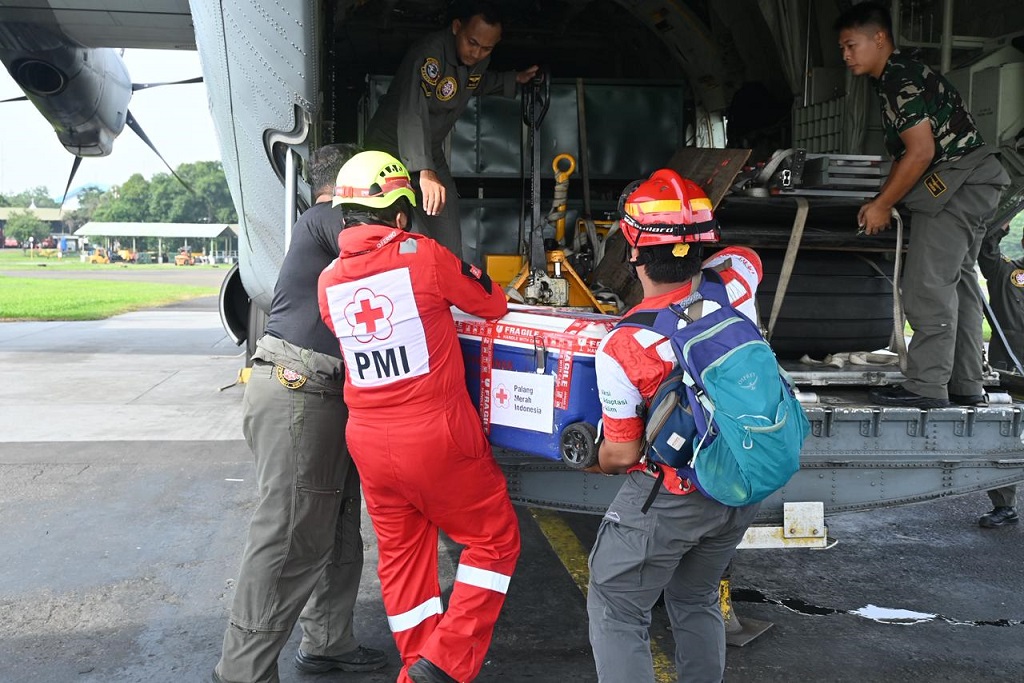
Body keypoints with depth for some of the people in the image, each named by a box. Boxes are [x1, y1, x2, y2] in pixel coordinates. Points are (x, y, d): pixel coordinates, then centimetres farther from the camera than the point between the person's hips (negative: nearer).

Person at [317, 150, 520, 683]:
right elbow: (492, 305, 0)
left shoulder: (329, 280, 2)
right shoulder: (422, 255, -13)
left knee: (400, 553, 19)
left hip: (369, 440, 6)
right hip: (436, 438, -5)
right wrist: (469, 277, 21)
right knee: (496, 540, 11)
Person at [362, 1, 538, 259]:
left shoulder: (480, 60, -2)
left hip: (431, 154, 7)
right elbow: (412, 114, -41)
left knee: (449, 249, 3)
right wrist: (424, 171, -53)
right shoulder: (429, 55, -28)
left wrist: (513, 80, 12)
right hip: (391, 148, -7)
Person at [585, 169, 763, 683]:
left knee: (616, 612, 11)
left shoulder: (619, 349, -24)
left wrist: (595, 463, 10)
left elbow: (622, 455, -11)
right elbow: (741, 255, 14)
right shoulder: (736, 278, -15)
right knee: (696, 601, 26)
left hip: (668, 500, -6)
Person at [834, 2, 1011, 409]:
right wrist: (881, 200, 11)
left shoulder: (901, 81, -13)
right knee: (955, 282, 11)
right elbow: (906, 153, 20)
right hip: (969, 188, 11)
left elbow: (921, 152, -19)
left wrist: (883, 205, -12)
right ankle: (965, 386, 17)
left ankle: (926, 386, -10)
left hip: (955, 182, -11)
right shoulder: (895, 79, 19)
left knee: (928, 285, -12)